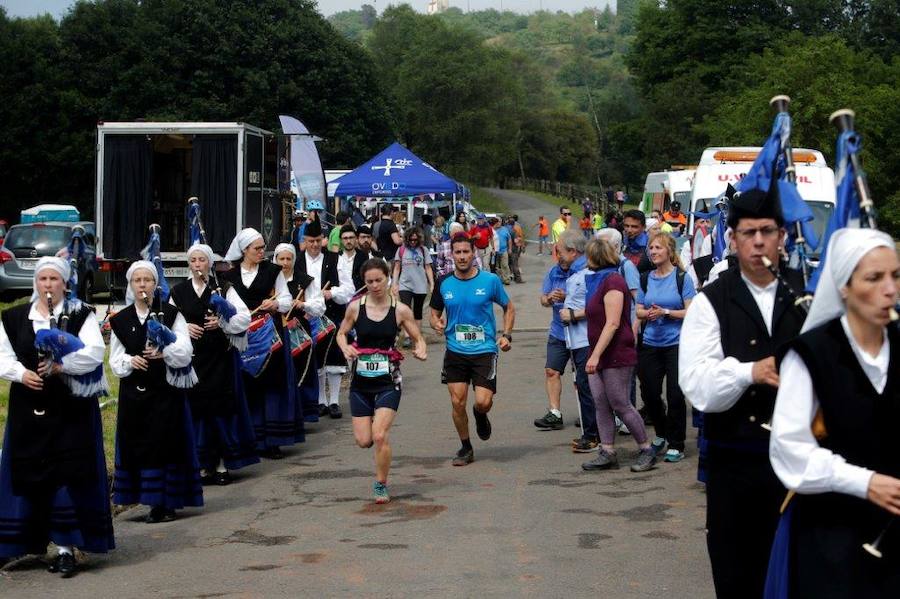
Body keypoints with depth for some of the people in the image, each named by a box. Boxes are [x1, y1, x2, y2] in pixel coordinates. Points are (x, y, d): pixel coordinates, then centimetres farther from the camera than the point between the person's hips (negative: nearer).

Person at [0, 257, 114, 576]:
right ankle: (30, 540, 16)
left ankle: (66, 547, -3)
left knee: (68, 475, -6)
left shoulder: (81, 316, 1)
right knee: (28, 474, 5)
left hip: (71, 409, -3)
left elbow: (95, 352, -10)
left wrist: (61, 365, -23)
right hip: (28, 409, 3)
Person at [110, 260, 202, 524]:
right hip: (133, 392, 3)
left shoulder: (171, 313, 1)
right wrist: (130, 361, -14)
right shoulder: (120, 320, 8)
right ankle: (155, 502, 11)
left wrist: (164, 352, -24)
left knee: (166, 442, -3)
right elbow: (115, 360, 7)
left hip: (166, 390, -3)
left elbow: (185, 351, -6)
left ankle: (167, 502, 4)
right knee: (137, 443, 2)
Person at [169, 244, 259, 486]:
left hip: (220, 357, -1)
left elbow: (244, 318, -3)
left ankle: (222, 464, 7)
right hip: (191, 357, 1)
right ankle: (203, 464, 7)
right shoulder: (179, 291, 9)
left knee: (221, 408, -1)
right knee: (197, 409, 0)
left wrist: (222, 322, -17)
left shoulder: (223, 289, 3)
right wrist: (184, 327, -9)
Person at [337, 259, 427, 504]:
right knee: (363, 441, 3)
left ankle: (381, 485, 5)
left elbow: (418, 338, 5)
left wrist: (421, 351, -17)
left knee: (379, 436, -15)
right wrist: (345, 348, -10)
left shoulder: (401, 310, -4)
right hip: (361, 381, 2)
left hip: (388, 382, -2)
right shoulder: (356, 307, -1)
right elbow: (341, 333, 12)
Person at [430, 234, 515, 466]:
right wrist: (436, 323, -9)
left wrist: (506, 335, -2)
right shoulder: (443, 284, 1)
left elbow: (509, 308, 10)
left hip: (484, 351, -2)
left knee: (483, 402, -11)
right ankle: (465, 448, 21)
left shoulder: (490, 280, -4)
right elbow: (434, 313, 14)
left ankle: (480, 415, 27)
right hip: (455, 352, 2)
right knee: (457, 403, 0)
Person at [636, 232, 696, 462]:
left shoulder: (682, 278, -5)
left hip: (676, 343, -5)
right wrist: (648, 313, -9)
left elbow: (691, 312, -9)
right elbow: (639, 311, 12)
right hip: (651, 344, 5)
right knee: (649, 392, 7)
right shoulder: (646, 279, 9)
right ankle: (661, 433, 32)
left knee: (675, 395, -3)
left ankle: (676, 445, 9)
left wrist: (665, 312, -18)